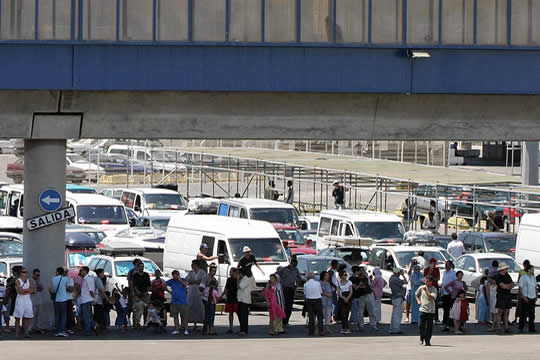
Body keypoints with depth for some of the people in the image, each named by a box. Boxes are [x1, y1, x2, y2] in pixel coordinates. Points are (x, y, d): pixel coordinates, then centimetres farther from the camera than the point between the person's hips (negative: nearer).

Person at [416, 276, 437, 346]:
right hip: (423, 309, 2)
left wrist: (426, 290, -19)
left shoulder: (434, 289, -3)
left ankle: (427, 341, 7)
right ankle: (422, 338, 21)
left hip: (431, 311, -2)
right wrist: (418, 301, 5)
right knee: (421, 326, -2)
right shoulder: (421, 288, 5)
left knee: (429, 327, -1)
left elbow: (432, 297, -19)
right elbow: (417, 295, 22)